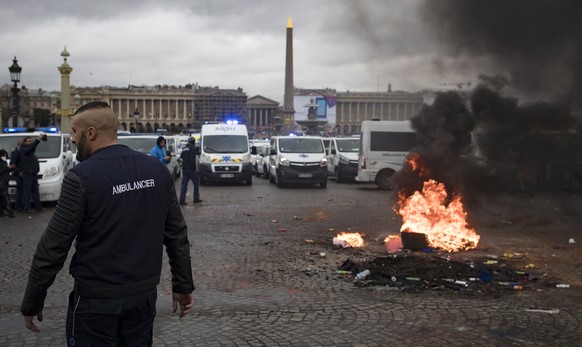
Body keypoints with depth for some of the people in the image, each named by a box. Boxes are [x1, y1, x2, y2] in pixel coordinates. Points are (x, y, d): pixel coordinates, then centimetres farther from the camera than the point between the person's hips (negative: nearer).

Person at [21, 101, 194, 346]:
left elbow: (54, 246, -12)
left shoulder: (81, 177, -15)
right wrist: (183, 285, 14)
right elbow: (177, 234, 5)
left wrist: (32, 302, -2)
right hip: (144, 294, 5)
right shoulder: (157, 170, 1)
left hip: (96, 299, -5)